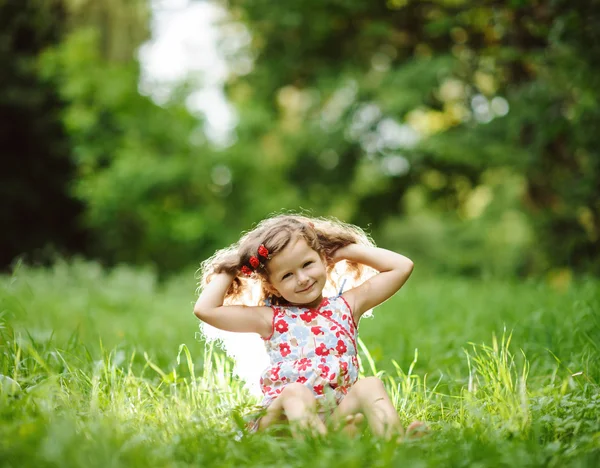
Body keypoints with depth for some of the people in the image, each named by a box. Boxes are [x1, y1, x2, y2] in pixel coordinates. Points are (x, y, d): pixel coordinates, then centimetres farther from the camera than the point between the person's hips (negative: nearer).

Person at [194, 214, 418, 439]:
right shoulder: (271, 319, 13)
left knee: (370, 386, -26)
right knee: (295, 393, -33)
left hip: (341, 412, 2)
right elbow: (205, 309, 6)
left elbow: (402, 267, 19)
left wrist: (348, 249, 19)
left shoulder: (346, 306, 18)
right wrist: (229, 270, 16)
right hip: (281, 417, -2)